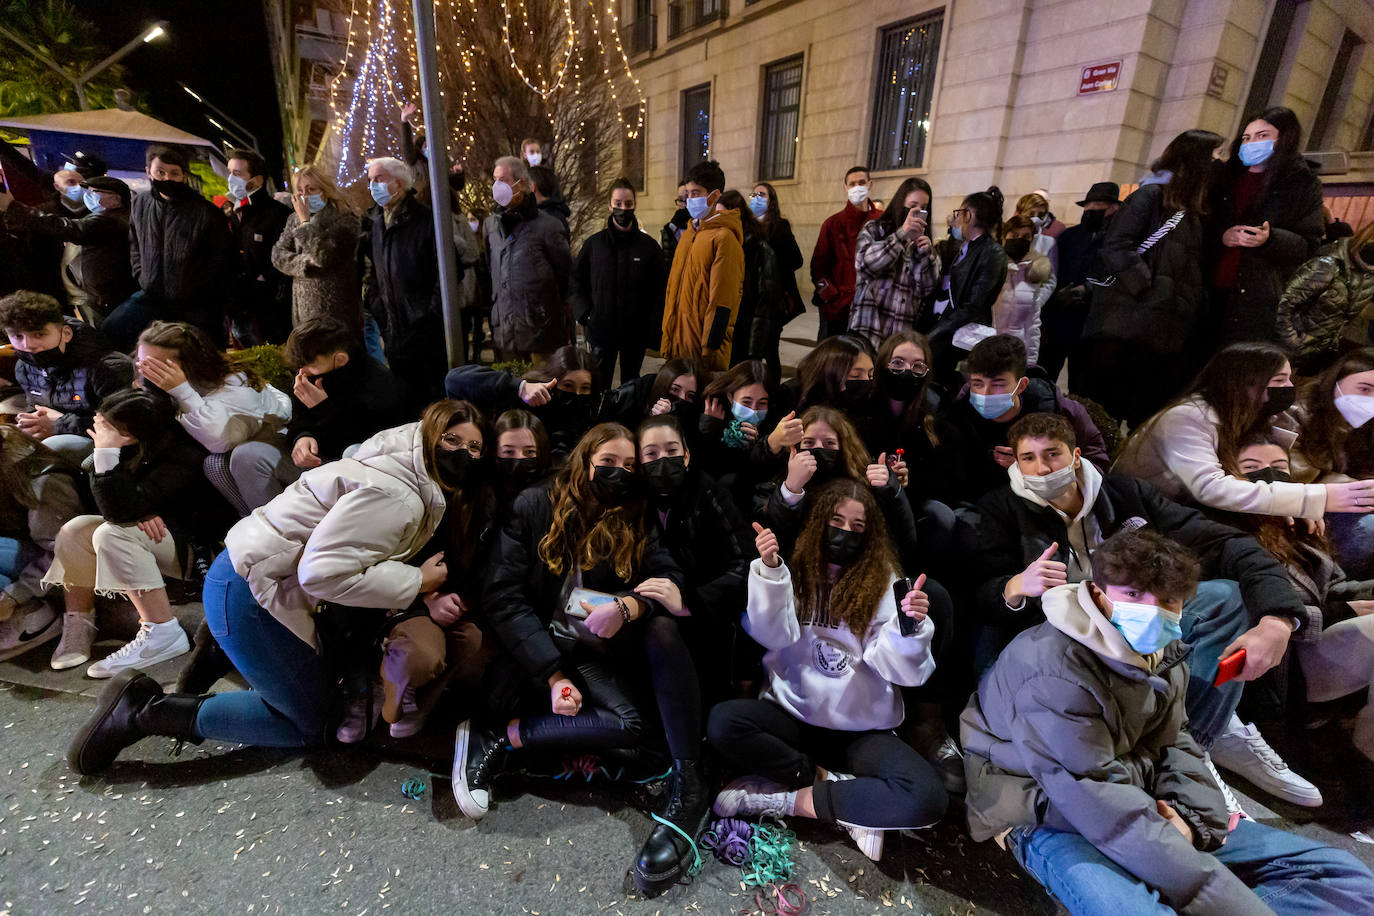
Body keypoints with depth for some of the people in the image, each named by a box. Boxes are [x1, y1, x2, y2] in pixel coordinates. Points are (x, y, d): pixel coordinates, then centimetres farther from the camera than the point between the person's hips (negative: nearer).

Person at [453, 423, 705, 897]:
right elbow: (503, 597, -11)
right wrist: (555, 674, -19)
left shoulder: (634, 521, 6)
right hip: (551, 642, -3)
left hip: (607, 644, 4)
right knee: (628, 725, -28)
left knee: (663, 627, -28)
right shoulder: (535, 507, -4)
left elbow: (671, 580, -7)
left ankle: (687, 786, -24)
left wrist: (625, 607, -30)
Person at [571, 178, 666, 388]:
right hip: (600, 329, 0)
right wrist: (584, 313, -3)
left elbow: (659, 290, 1)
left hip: (636, 332, 0)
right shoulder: (594, 244, 4)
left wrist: (653, 329, -7)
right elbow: (576, 280, 11)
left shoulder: (649, 245, 2)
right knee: (598, 386, 5)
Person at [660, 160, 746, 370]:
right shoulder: (688, 233, 15)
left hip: (702, 345, -8)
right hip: (679, 341, 8)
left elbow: (722, 302, -15)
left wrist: (710, 350, -17)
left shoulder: (724, 238, -11)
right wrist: (667, 336, 13)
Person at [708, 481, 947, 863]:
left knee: (927, 797, -26)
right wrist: (769, 570, -28)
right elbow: (775, 636, -14)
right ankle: (828, 780, -7)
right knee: (722, 722, -27)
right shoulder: (795, 570, 1)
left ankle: (788, 799, -11)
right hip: (793, 713, 0)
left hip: (863, 727, 1)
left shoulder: (884, 581, 1)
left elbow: (900, 670, -6)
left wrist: (909, 627, -27)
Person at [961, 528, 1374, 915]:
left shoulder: (1164, 654, 5)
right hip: (1052, 816, -9)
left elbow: (1176, 743, 12)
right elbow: (1098, 801, -26)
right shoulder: (1054, 668, -25)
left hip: (1141, 805, 10)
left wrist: (1191, 816, -10)